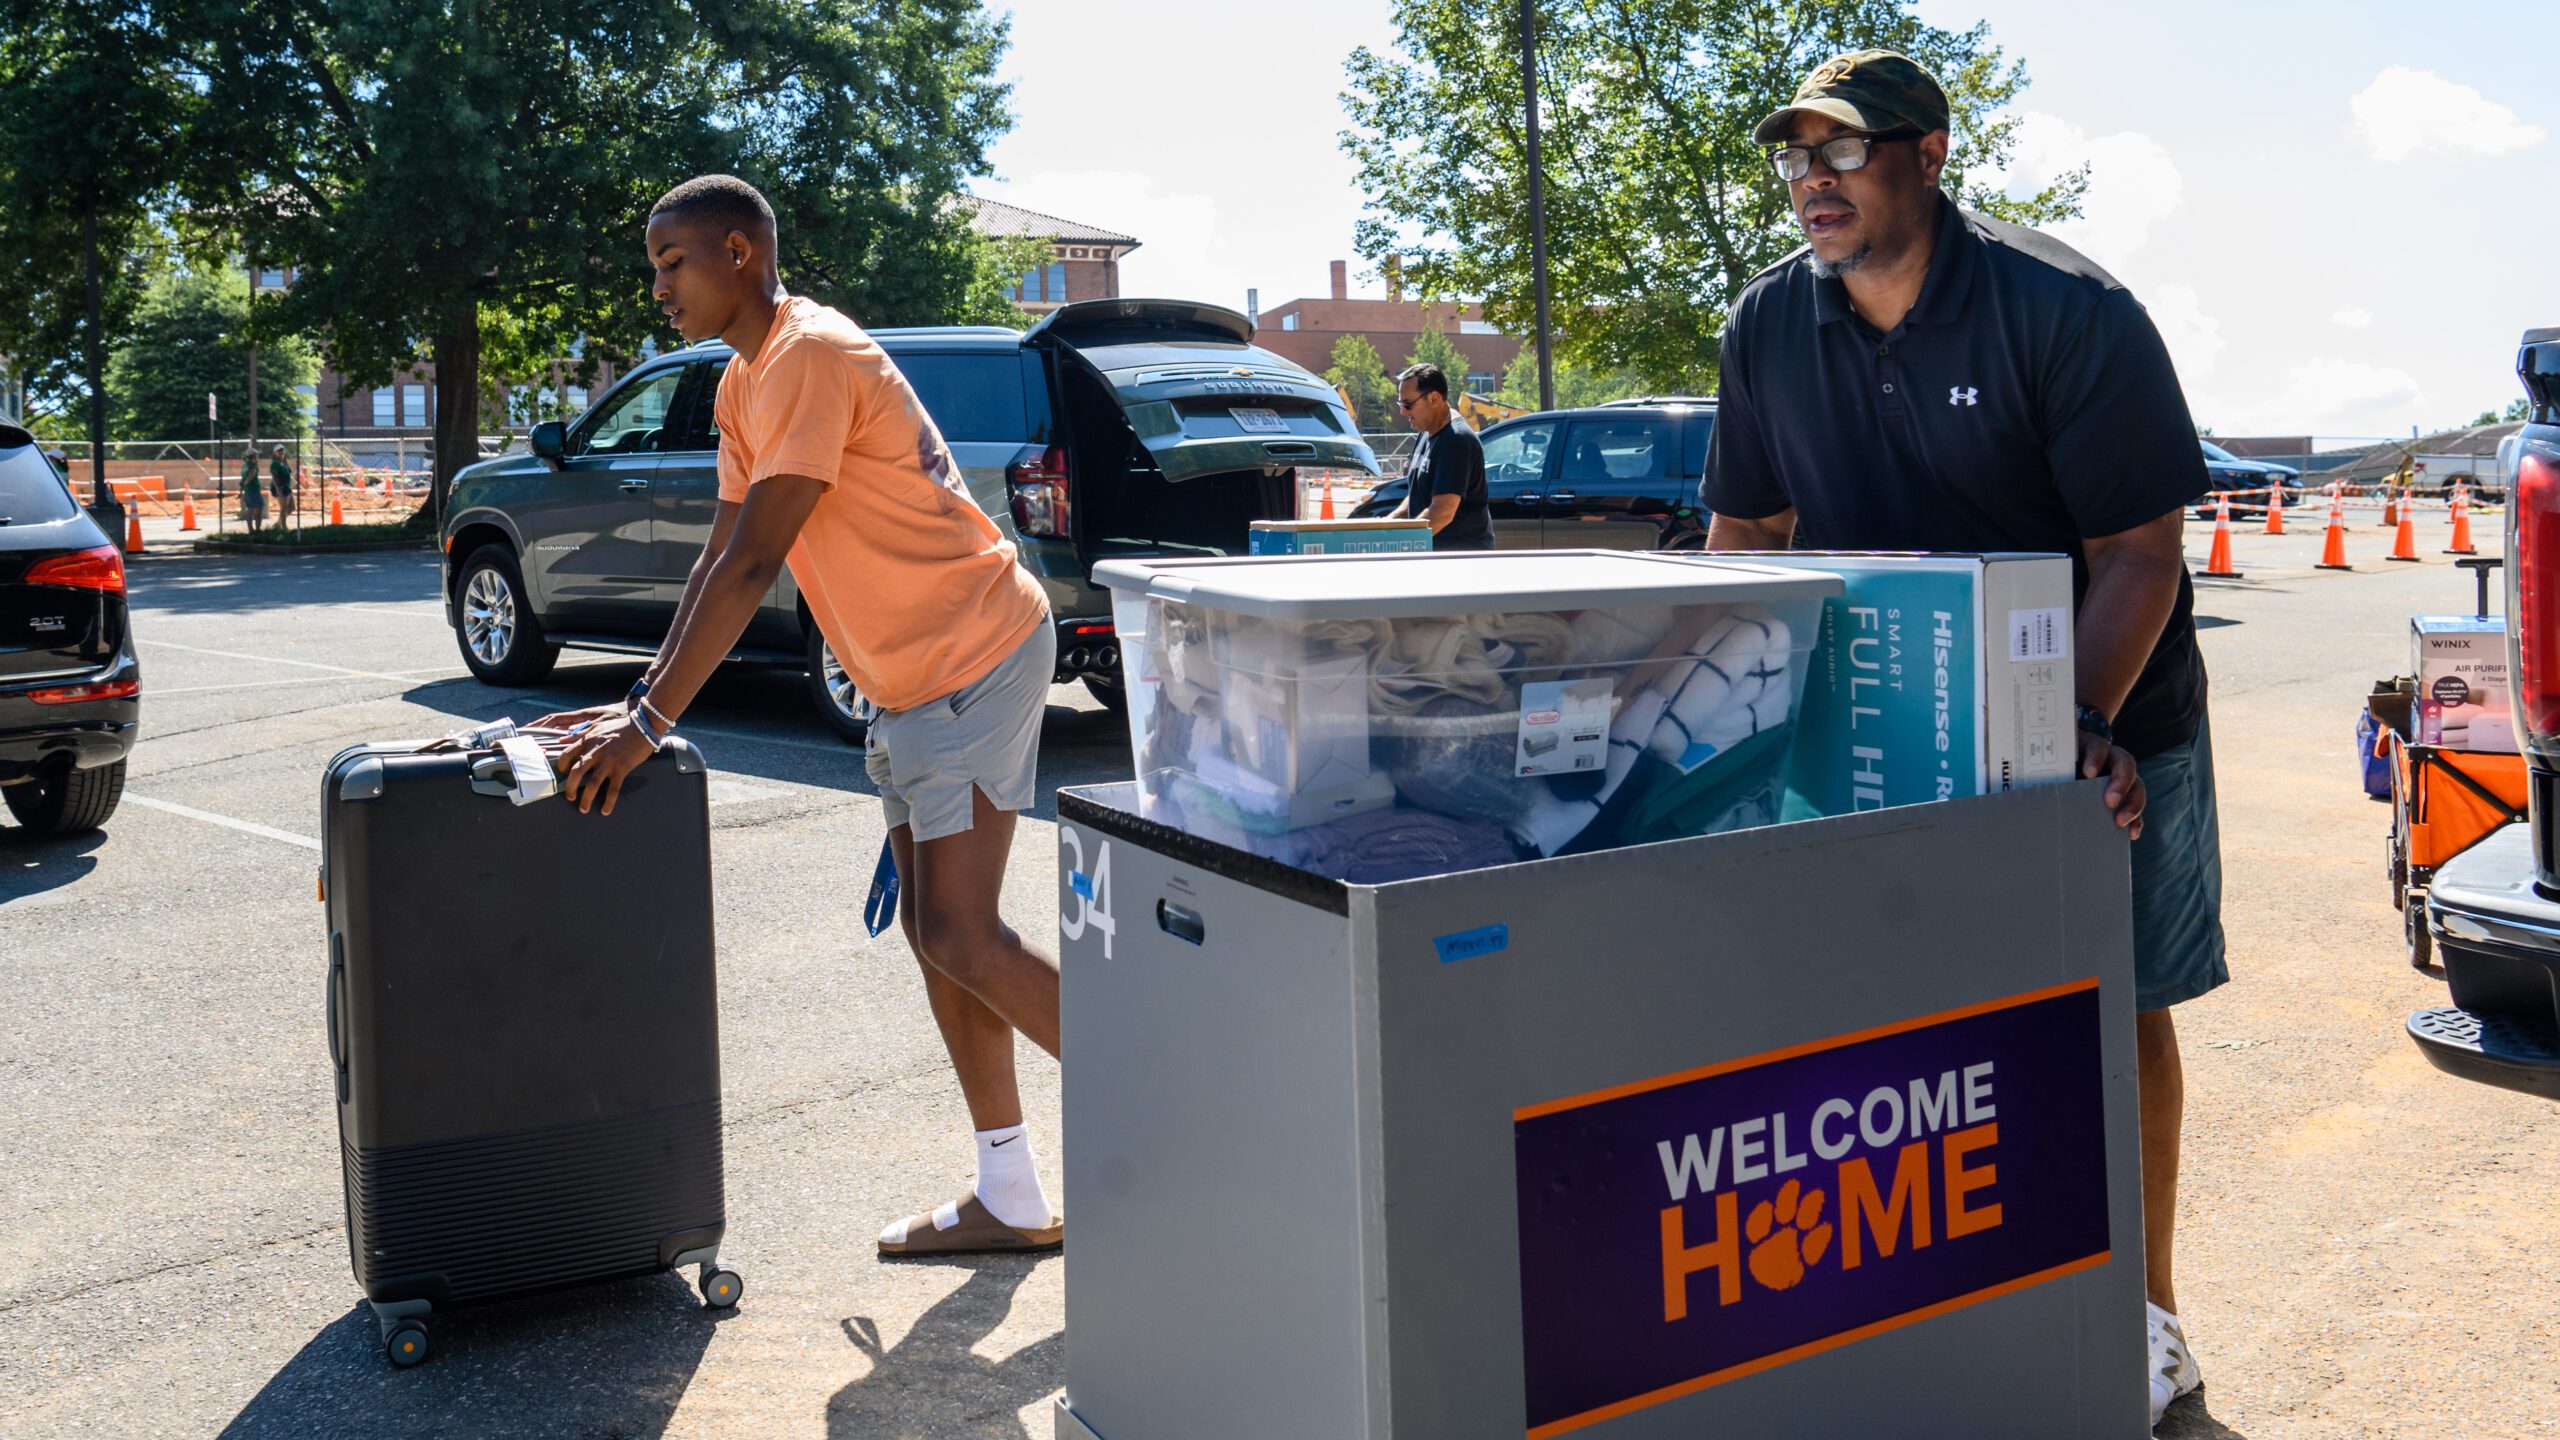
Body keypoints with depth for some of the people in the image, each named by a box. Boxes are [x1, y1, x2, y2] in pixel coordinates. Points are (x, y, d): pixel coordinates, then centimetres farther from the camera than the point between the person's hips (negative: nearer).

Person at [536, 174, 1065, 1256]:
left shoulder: (809, 356, -17)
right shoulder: (744, 385, 15)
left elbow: (752, 566, -24)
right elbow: (718, 561, 15)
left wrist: (651, 723, -25)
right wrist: (638, 702, 7)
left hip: (977, 657, -10)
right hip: (917, 679, 10)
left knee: (960, 937, -13)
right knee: (935, 932, 9)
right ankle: (1009, 1201, 17)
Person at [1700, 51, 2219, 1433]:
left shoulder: (2070, 315, -18)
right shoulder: (1770, 325, -5)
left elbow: (2140, 555, -18)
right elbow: (1745, 533, 5)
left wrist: (2085, 725, -30)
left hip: (2106, 725, -3)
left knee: (2119, 1009, 4)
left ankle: (2145, 1311, 20)